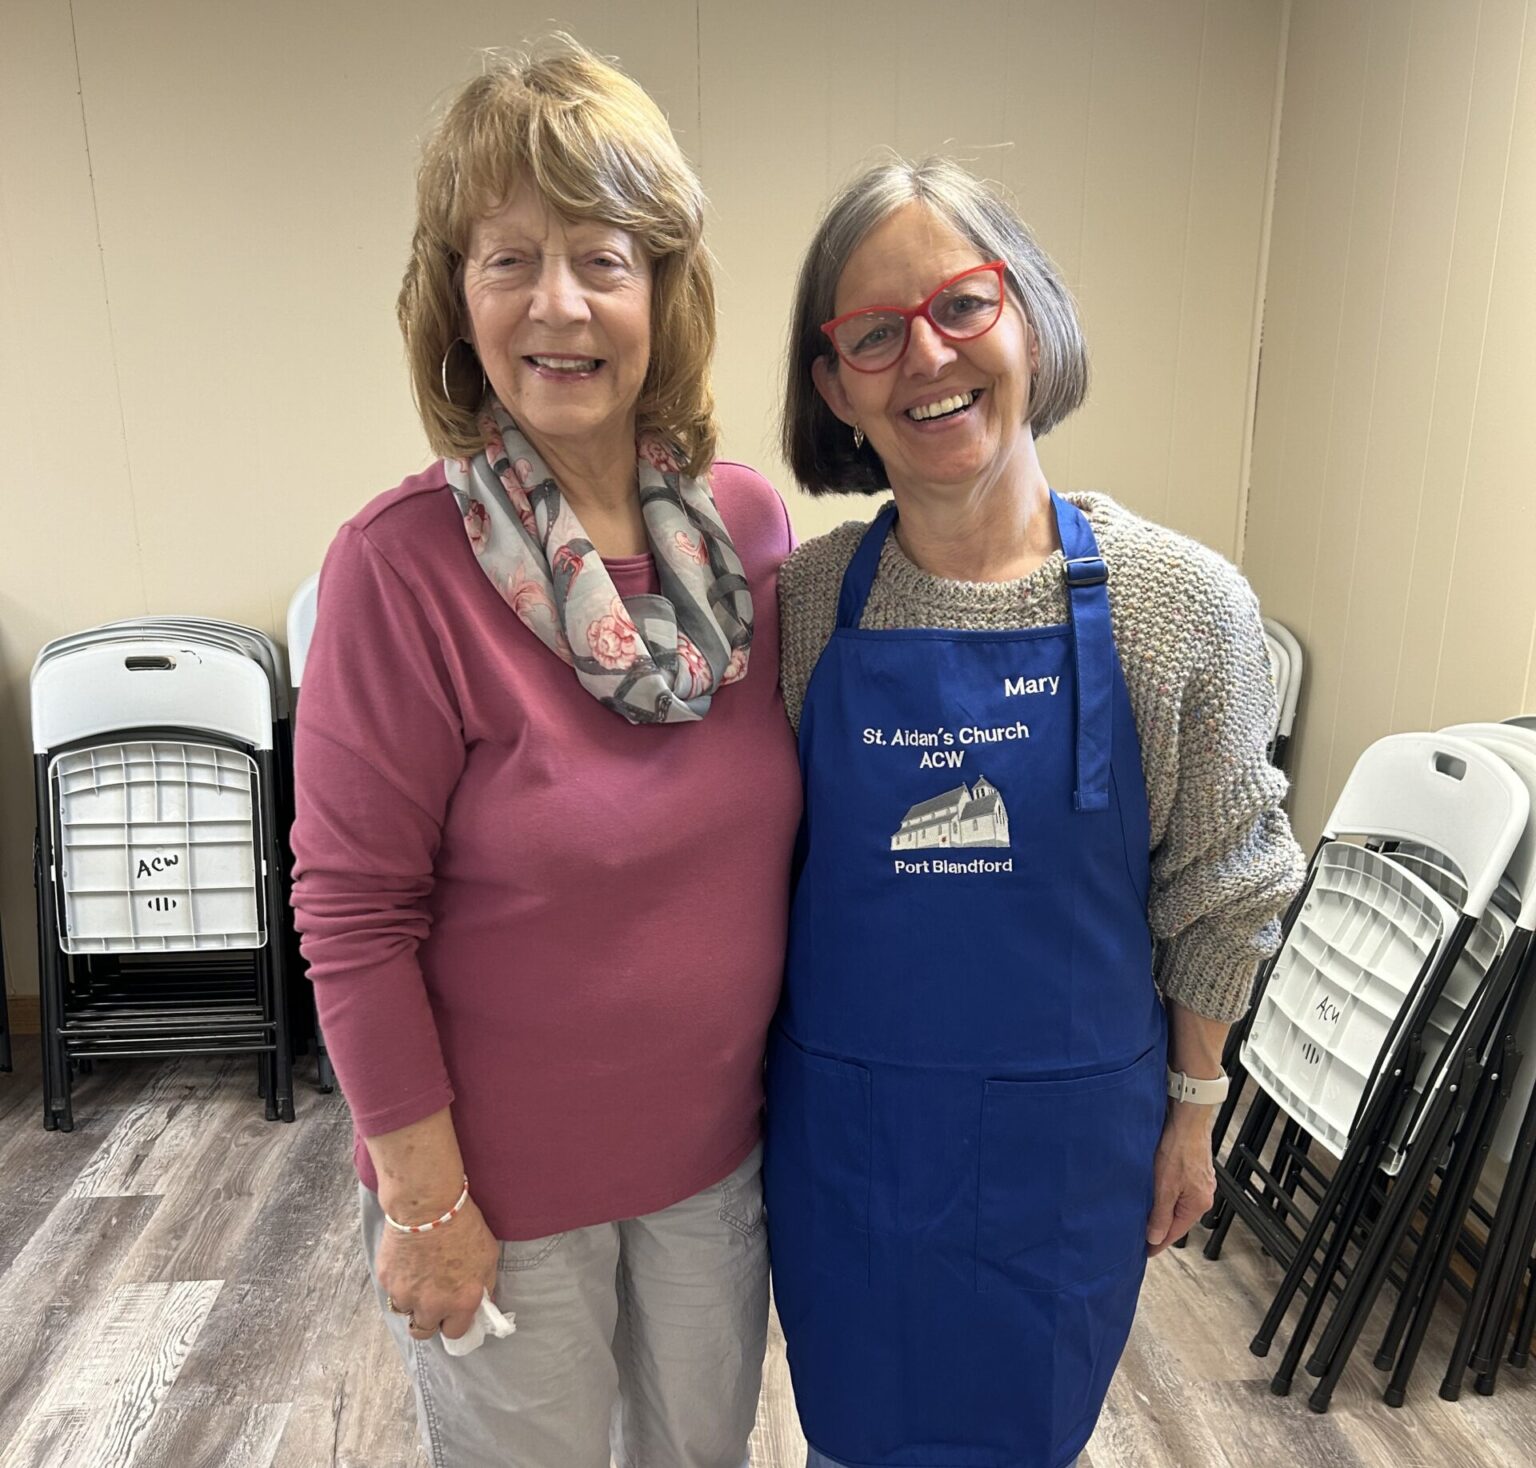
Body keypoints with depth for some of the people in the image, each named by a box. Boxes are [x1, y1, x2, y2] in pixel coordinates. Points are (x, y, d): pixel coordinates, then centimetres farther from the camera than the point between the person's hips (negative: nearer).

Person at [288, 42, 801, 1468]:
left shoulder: (752, 523, -8)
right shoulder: (402, 564, -21)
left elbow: (786, 823, 3)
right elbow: (352, 913, -16)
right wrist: (424, 1196, -12)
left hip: (716, 1137, 4)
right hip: (506, 1173, -4)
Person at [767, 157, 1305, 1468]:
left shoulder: (1185, 606, -13)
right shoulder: (801, 601, -10)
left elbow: (1217, 899, -4)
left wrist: (1194, 1110, 3)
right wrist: (759, 1090, 2)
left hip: (1068, 1123, 0)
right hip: (844, 1119, 1)